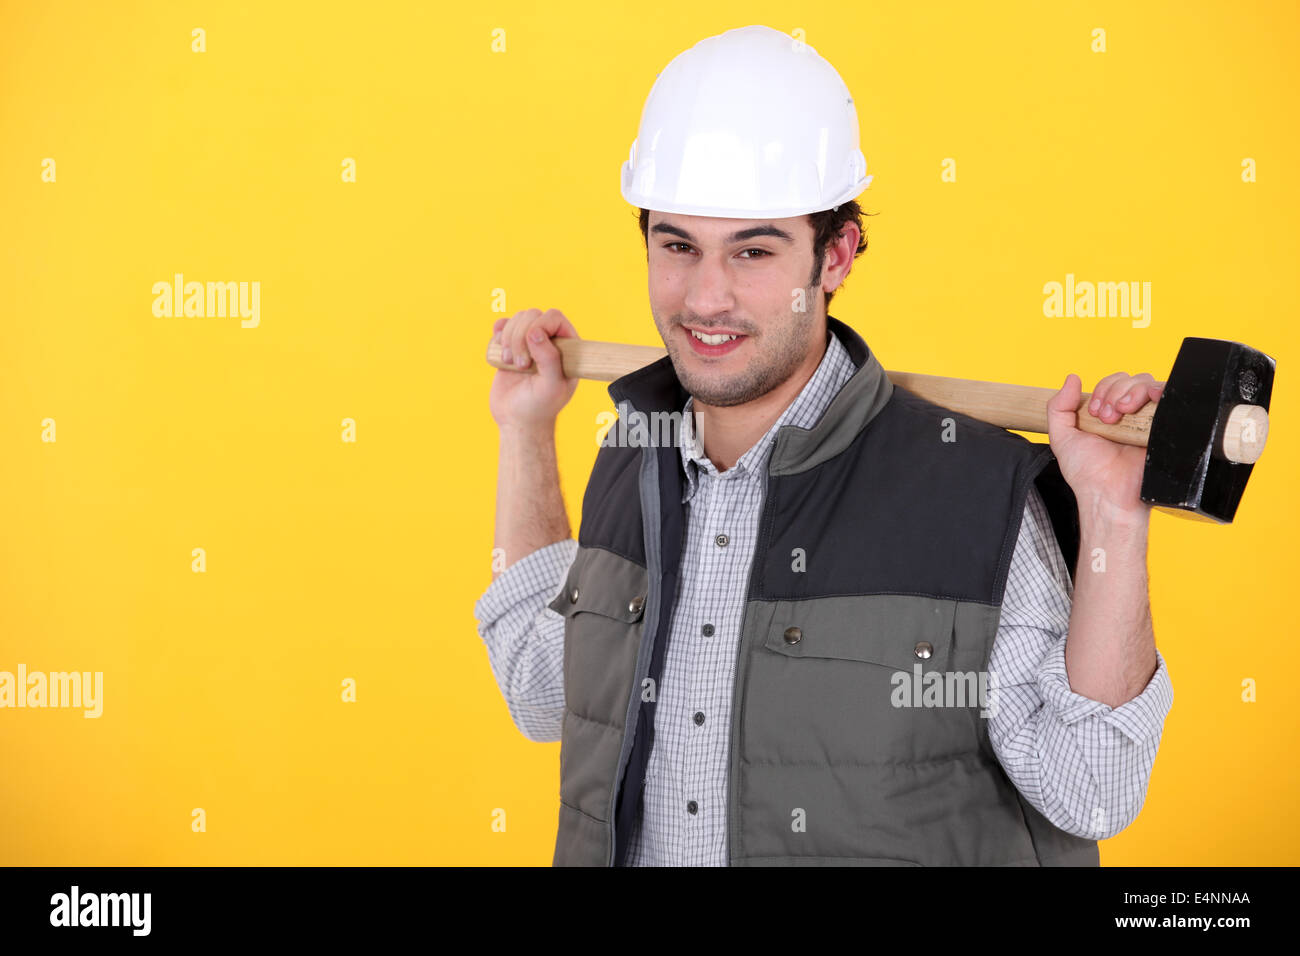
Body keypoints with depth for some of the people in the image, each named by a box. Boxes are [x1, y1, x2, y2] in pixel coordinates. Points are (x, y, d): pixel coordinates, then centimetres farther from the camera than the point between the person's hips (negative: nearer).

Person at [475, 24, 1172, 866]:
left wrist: (1112, 517, -28)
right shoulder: (637, 455, -5)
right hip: (634, 847, 5)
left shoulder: (979, 493, -21)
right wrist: (527, 431, 4)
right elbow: (547, 694, 9)